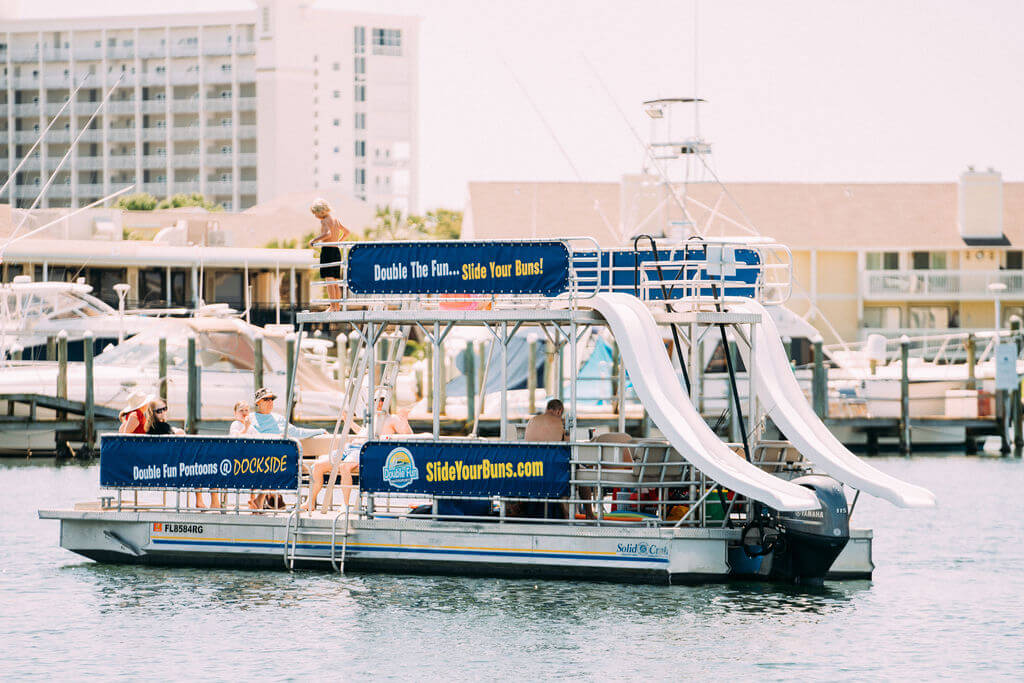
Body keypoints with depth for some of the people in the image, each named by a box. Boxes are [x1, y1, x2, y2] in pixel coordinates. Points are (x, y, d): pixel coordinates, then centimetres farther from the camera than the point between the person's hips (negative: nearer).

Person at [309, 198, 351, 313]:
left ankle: (332, 305, -16)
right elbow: (346, 232, 26)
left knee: (329, 279, -10)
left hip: (327, 250, -8)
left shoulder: (324, 221, -10)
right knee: (335, 280, 12)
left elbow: (328, 233, -27)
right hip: (336, 251, 8)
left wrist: (314, 240, -19)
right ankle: (337, 306, 13)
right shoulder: (336, 220, 15)